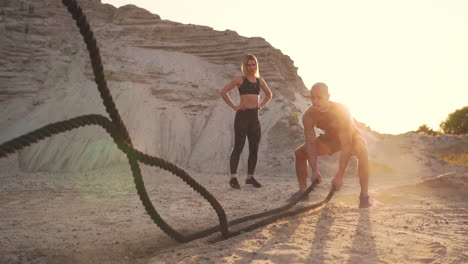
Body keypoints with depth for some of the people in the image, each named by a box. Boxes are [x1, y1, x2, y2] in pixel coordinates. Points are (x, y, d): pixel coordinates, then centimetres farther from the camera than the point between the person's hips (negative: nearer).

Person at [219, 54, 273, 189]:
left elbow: (269, 94, 29)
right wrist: (234, 106, -9)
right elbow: (223, 92, -8)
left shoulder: (259, 80, 13)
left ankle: (250, 177, 16)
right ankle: (233, 178, -6)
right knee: (239, 147, -9)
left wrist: (261, 105, 14)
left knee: (254, 149, 7)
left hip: (255, 117, 6)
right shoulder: (240, 79, -2)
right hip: (242, 116, -6)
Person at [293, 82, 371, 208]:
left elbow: (346, 146, -40)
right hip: (330, 138, 5)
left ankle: (364, 195, -30)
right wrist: (315, 170, -30)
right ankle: (302, 191, 7)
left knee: (362, 152, -38)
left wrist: (339, 176, -42)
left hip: (351, 137, -5)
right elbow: (311, 143, -21)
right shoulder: (308, 115, -26)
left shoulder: (340, 111, -39)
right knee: (299, 153, -8)